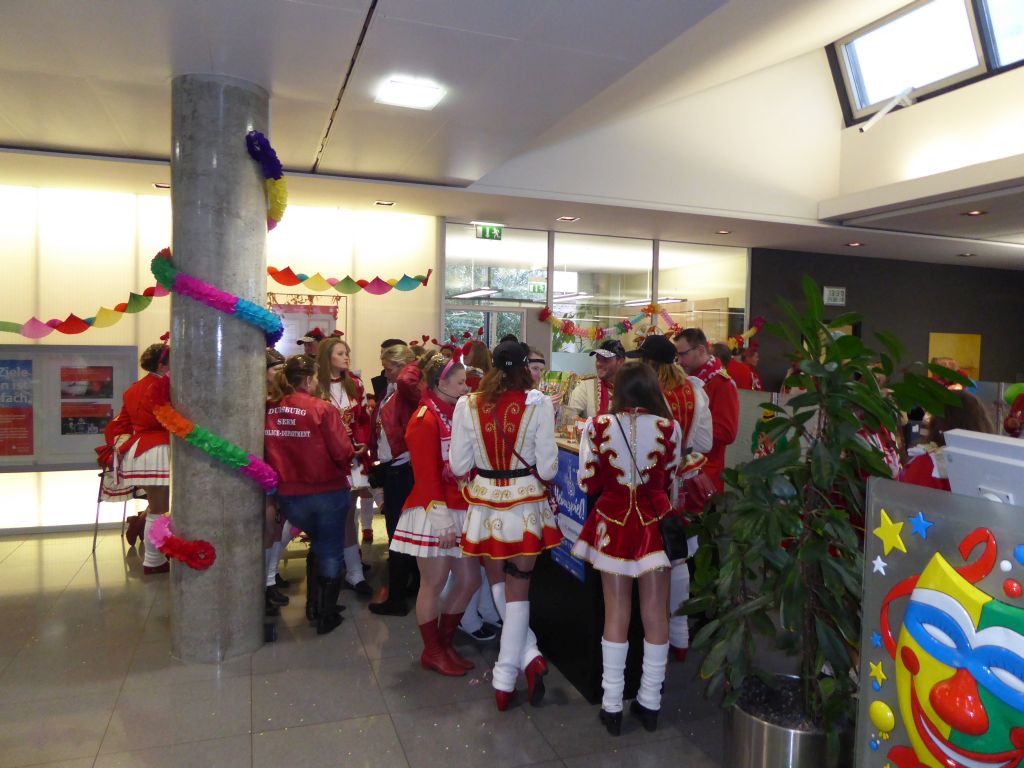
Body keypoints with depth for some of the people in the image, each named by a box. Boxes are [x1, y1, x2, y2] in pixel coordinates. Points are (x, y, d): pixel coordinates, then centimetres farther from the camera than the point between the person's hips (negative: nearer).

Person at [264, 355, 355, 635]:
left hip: (289, 495, 5)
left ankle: (313, 605, 32)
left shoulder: (269, 410, -5)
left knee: (318, 543, 28)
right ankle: (327, 616, 20)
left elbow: (267, 452, 3)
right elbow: (343, 453, -17)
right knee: (331, 551, 14)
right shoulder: (323, 409, -16)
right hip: (327, 492, -4)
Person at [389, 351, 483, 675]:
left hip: (460, 512, 8)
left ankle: (445, 643, 30)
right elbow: (426, 478, -17)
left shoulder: (455, 414, 10)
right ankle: (432, 652, 25)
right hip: (434, 515, -8)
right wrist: (443, 523, -19)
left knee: (469, 580, 12)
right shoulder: (426, 421, -14)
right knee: (433, 585, 6)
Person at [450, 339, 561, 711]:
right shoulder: (537, 402, -10)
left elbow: (459, 466, -3)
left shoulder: (467, 405, -6)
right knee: (518, 590, 10)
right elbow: (548, 468, -10)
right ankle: (504, 679, 15)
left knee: (498, 583, 22)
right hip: (525, 504, -1)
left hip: (485, 505, 1)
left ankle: (528, 655, 19)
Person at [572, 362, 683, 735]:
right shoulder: (670, 428, -9)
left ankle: (612, 705, 21)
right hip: (655, 524, 0)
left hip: (613, 524, 0)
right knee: (655, 613, 13)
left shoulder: (598, 426, -10)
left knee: (616, 613, 11)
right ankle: (650, 702, 25)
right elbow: (671, 482, 2)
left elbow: (588, 484, -5)